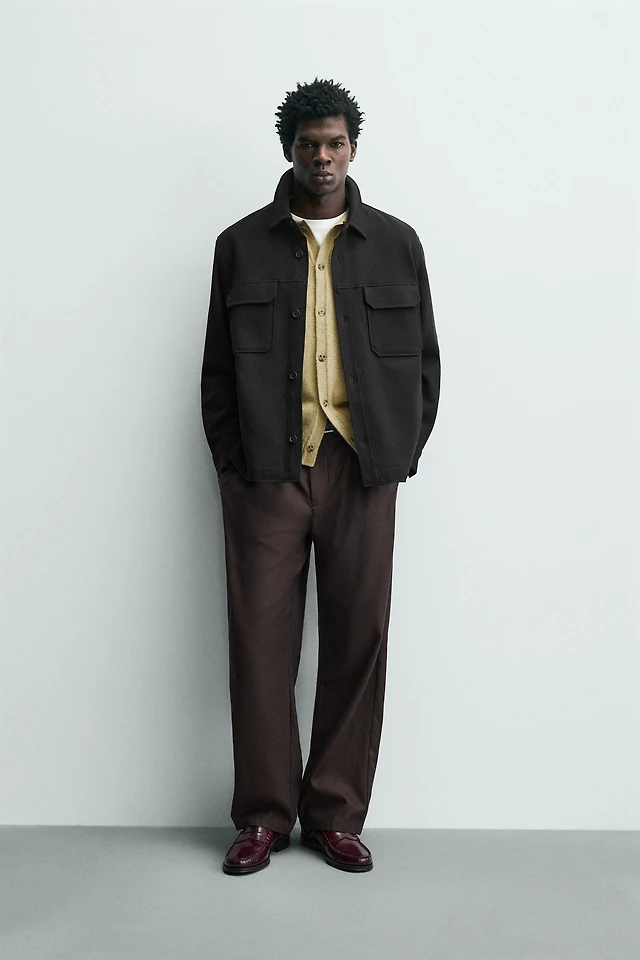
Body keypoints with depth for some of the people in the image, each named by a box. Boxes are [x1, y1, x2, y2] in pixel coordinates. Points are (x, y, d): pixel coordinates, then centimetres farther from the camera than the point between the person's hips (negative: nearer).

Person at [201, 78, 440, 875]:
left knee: (358, 640, 3)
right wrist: (230, 460, -1)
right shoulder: (241, 244, 9)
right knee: (260, 638, 0)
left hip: (362, 469, 1)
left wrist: (402, 454, 2)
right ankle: (263, 813, 14)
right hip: (265, 471, 0)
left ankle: (335, 813, 17)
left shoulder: (396, 243, 10)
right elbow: (218, 366, 8)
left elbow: (423, 361, 10)